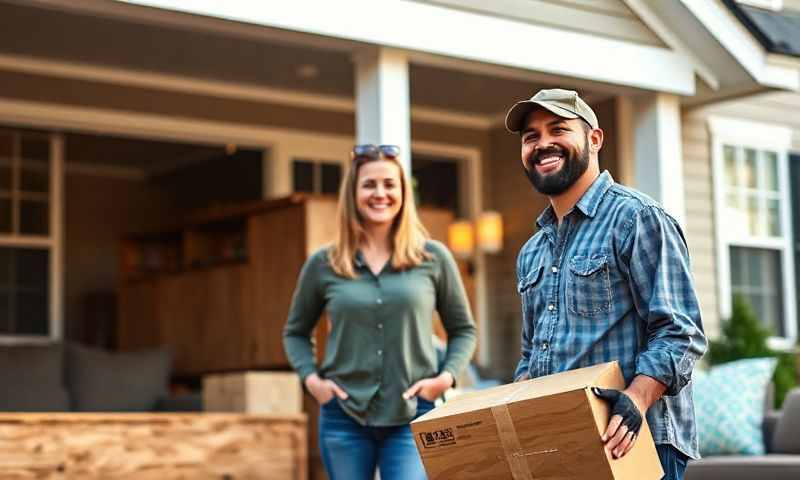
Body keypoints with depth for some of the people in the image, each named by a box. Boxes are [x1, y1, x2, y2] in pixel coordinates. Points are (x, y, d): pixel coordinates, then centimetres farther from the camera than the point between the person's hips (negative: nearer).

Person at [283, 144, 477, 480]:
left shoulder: (433, 258, 3)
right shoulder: (323, 264, 4)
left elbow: (463, 330, 11)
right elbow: (295, 332, 16)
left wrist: (446, 376, -6)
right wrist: (310, 377, 0)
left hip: (411, 417, -1)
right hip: (344, 417, 2)